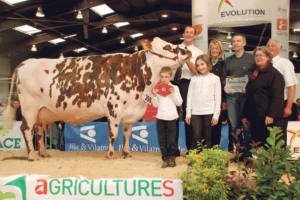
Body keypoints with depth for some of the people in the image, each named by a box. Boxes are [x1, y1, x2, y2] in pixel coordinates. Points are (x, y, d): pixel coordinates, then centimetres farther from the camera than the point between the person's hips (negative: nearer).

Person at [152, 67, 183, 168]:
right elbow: (155, 105, 6)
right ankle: (166, 159, 16)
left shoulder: (174, 88, 1)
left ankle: (172, 158, 19)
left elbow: (179, 103, -1)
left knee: (172, 140, 2)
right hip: (160, 117, 2)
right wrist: (154, 96, -9)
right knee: (162, 140, 6)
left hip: (171, 117, -2)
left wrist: (173, 94, -13)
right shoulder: (157, 89, 5)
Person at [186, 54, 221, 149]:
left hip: (209, 112, -1)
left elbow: (218, 98, 1)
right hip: (195, 113, 1)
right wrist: (188, 113, 3)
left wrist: (216, 115, -5)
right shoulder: (194, 79, 10)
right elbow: (190, 96, 8)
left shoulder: (215, 78, 4)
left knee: (207, 137, 5)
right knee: (196, 137, -1)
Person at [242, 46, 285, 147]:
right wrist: (245, 115, 18)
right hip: (255, 116, 8)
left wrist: (271, 115, -23)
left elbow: (277, 97, -15)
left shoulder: (274, 74, -5)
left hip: (267, 116, -8)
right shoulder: (255, 74, 20)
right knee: (256, 144, 10)